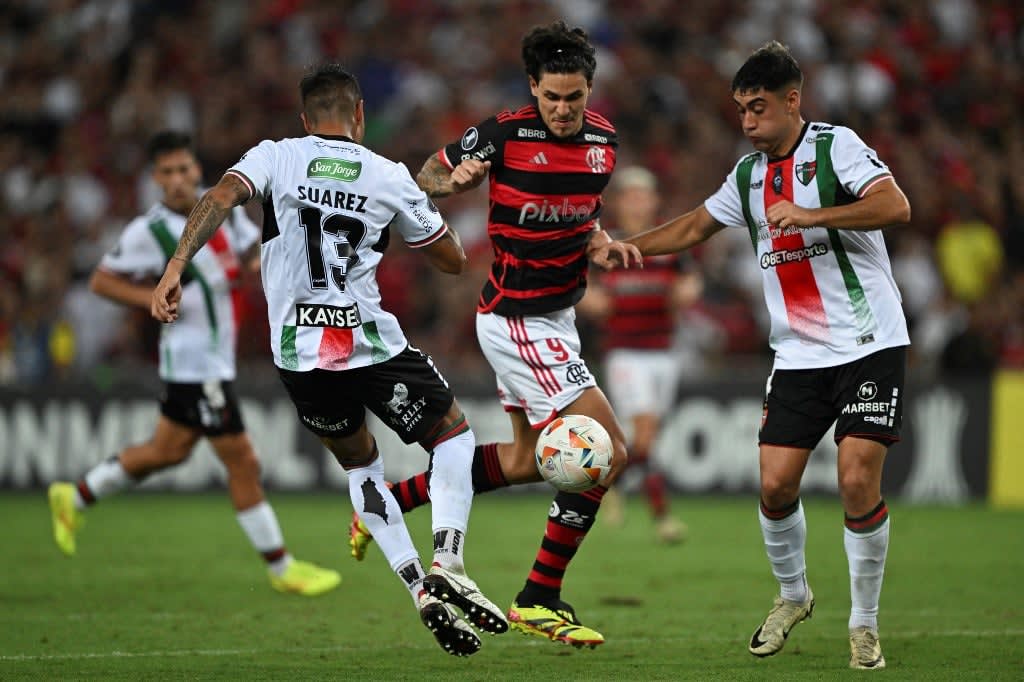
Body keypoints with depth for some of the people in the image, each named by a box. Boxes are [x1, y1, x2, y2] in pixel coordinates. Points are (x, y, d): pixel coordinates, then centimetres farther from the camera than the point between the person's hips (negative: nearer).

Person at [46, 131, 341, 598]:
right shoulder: (148, 231, -14)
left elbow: (255, 252, 17)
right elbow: (101, 281, -6)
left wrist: (259, 263, -7)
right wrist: (156, 299, -19)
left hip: (218, 353, 8)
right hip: (195, 362, -8)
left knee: (168, 450, 21)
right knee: (243, 462, -4)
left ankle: (75, 498, 36)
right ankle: (281, 568, 6)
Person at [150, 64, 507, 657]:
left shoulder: (275, 157, 4)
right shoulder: (391, 178, 3)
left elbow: (221, 197, -16)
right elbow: (453, 259, 13)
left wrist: (175, 268, -23)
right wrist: (427, 206, 30)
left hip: (297, 353, 2)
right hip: (372, 345, -2)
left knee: (360, 463, 25)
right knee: (455, 436, 18)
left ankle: (421, 591, 14)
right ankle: (448, 565, -4)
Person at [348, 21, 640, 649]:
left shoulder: (604, 138, 3)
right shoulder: (506, 134, -15)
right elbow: (430, 172, -2)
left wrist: (603, 237, -1)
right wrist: (454, 179, -25)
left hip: (556, 316, 8)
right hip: (518, 319, -8)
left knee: (525, 460, 19)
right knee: (608, 449, -13)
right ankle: (540, 601, -4)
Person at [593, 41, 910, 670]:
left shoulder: (835, 146, -7)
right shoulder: (748, 174, 14)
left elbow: (896, 206, -21)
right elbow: (696, 226, 28)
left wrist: (808, 215, -28)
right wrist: (627, 247, 16)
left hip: (869, 346, -6)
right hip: (798, 355, 6)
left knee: (859, 482, -15)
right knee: (775, 483, -5)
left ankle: (865, 624, 1)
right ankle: (793, 595, 22)